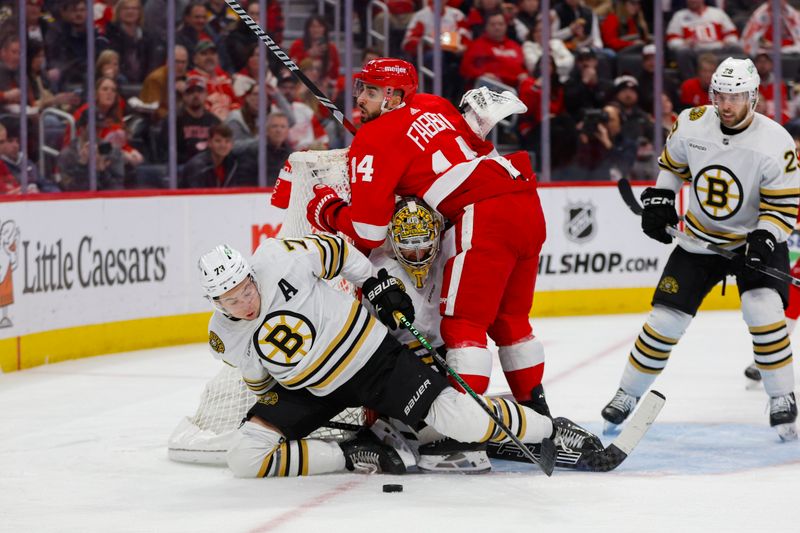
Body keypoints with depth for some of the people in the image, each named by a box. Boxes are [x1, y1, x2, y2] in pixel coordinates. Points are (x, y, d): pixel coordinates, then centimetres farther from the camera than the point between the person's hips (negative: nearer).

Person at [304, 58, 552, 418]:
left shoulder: (374, 139, 0)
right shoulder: (435, 107, 22)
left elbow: (367, 231, -5)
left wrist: (325, 209, 13)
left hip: (486, 214, -8)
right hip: (529, 208, 8)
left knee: (461, 321, -4)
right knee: (509, 318, 20)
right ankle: (535, 408, 26)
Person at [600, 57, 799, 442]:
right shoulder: (692, 125, -12)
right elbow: (672, 163, 10)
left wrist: (765, 238, -32)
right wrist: (659, 201, -2)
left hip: (755, 239, -3)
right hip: (699, 238, 3)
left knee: (763, 310, -25)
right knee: (665, 319, -1)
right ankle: (627, 394, 16)